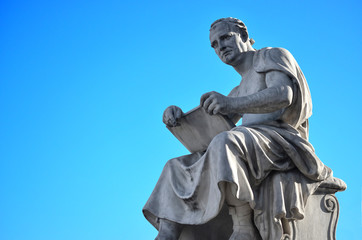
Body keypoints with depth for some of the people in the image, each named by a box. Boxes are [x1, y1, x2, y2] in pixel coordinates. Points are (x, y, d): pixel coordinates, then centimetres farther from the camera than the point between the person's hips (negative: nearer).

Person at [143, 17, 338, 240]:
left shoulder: (274, 55, 9)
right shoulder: (240, 92, 32)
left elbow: (283, 95, -14)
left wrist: (234, 104, -31)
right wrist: (178, 114, -1)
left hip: (282, 140, -9)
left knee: (226, 143, -37)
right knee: (177, 170, 2)